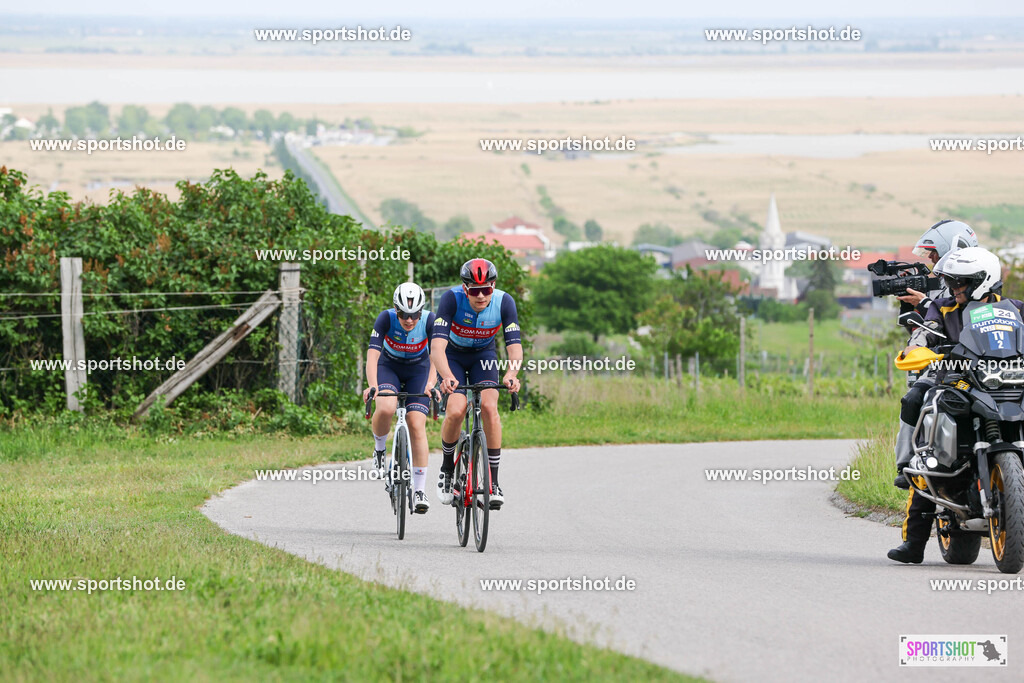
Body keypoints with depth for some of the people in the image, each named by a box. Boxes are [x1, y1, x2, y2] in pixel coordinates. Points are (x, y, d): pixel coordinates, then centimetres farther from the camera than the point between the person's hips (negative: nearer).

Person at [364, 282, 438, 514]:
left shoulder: (429, 321, -25)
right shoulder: (386, 319, -27)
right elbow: (372, 355, -35)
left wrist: (431, 384, -49)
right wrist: (372, 386, -51)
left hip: (418, 371, 1)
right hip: (389, 367, -1)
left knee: (417, 425, -14)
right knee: (386, 409, -31)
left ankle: (420, 490, -7)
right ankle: (379, 447, 1)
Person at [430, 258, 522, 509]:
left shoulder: (504, 302, -25)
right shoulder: (452, 299, -31)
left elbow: (515, 346, -30)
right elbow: (437, 345, -39)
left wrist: (511, 373, -51)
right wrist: (447, 377, -58)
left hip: (483, 355, 1)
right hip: (453, 355, -1)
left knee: (489, 406, -24)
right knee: (456, 410, -24)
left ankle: (493, 481, -15)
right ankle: (447, 468, 3)